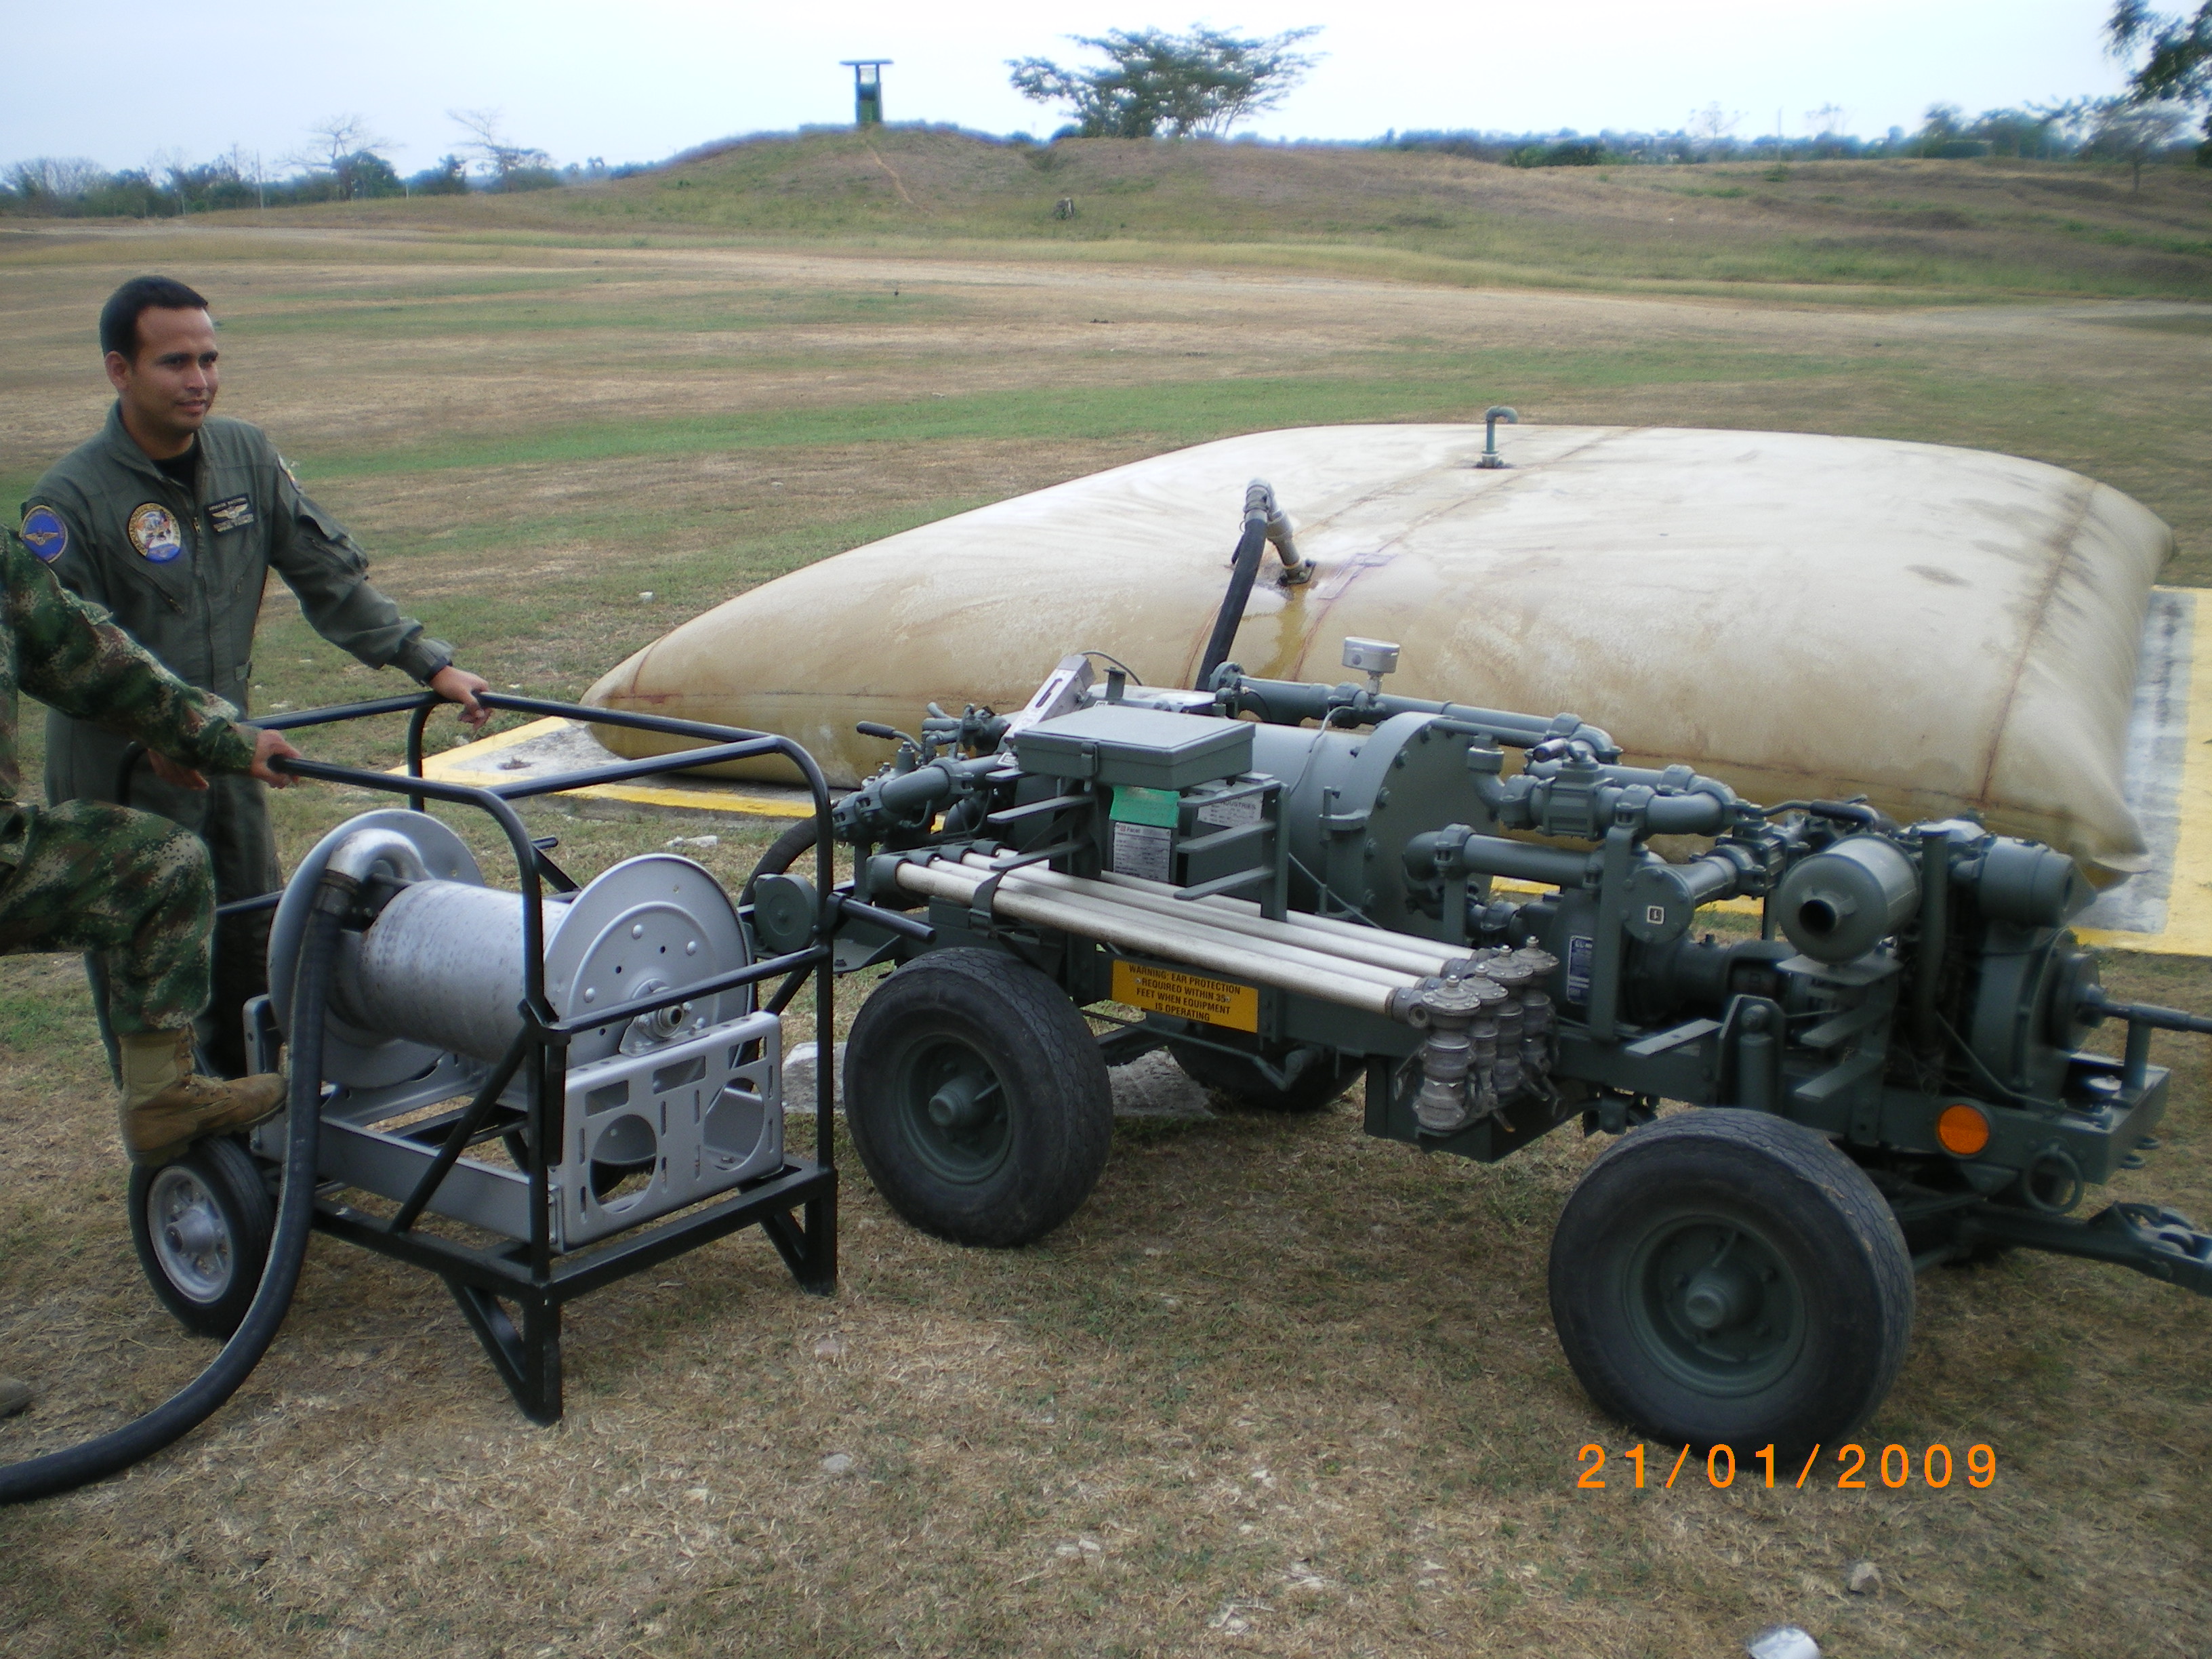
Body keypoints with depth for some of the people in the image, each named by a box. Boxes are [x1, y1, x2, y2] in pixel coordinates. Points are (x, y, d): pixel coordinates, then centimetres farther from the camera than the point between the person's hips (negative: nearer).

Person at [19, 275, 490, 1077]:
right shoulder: (69, 498, -16)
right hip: (121, 778, -5)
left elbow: (329, 576, 3)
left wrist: (430, 663, -4)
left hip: (225, 758, 5)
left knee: (252, 951, 14)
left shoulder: (247, 455, 0)